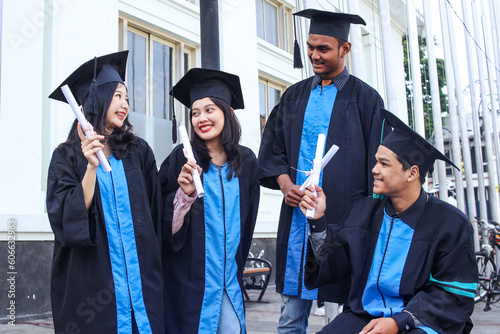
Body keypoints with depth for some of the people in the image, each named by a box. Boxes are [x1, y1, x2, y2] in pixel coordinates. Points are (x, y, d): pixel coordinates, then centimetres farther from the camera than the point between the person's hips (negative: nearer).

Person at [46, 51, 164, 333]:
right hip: (92, 277, -2)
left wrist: (154, 267, 6)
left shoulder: (139, 151, 5)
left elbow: (155, 212, 7)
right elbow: (64, 218, -9)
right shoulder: (67, 156, 1)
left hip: (140, 275, 2)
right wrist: (91, 167, -19)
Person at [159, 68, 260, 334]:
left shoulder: (246, 161, 3)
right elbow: (166, 223, -6)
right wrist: (185, 192, -24)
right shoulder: (182, 159, -8)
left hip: (228, 277, 3)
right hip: (190, 278, -3)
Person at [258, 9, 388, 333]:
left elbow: (376, 162, 0)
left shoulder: (365, 98, 3)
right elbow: (273, 149, 15)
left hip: (345, 217, -3)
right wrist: (285, 184, -4)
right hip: (298, 213, 4)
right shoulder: (295, 96, 15)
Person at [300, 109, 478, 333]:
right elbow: (335, 266, 5)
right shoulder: (363, 211, 6)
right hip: (362, 315, 4)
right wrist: (318, 221, -7)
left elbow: (453, 295, -8)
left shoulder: (450, 224, -7)